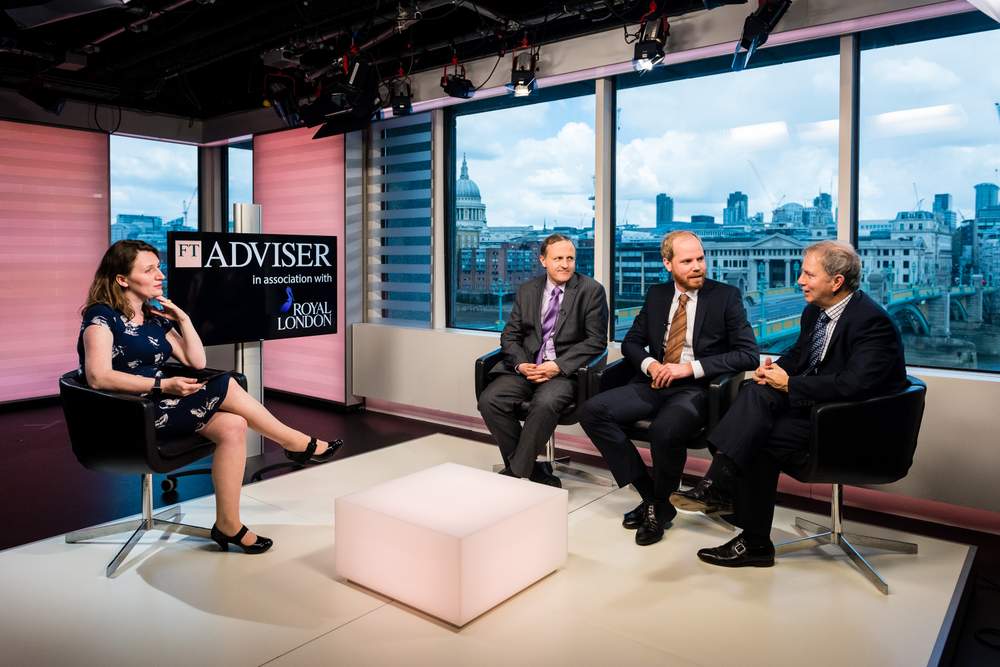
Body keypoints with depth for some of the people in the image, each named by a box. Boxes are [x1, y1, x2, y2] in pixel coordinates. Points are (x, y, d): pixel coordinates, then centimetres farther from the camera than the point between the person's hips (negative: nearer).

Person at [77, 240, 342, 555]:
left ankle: (228, 525, -13)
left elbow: (197, 362, 14)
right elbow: (98, 377, -22)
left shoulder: (154, 318, 15)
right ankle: (297, 443, -5)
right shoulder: (102, 316, -7)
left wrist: (182, 319, 4)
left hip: (155, 406, 8)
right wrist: (162, 385, -28)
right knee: (224, 387, -20)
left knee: (233, 426, -18)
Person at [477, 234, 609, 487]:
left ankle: (516, 472, -14)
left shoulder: (592, 290, 0)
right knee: (489, 400, -20)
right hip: (527, 367, 5)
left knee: (545, 404, -35)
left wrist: (559, 365, -16)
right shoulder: (527, 291, 13)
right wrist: (521, 363, -9)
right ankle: (534, 471, -8)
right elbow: (510, 335, 12)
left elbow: (596, 340, -5)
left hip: (566, 370, -4)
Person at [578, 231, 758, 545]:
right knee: (592, 411, -18)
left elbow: (748, 354, -7)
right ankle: (649, 494, -6)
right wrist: (649, 364, -6)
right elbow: (631, 342, 18)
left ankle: (660, 507, -5)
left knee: (664, 430, -37)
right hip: (653, 384, 5)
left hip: (696, 389, -5)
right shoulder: (656, 295, 13)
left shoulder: (726, 296, 0)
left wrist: (690, 367, -15)